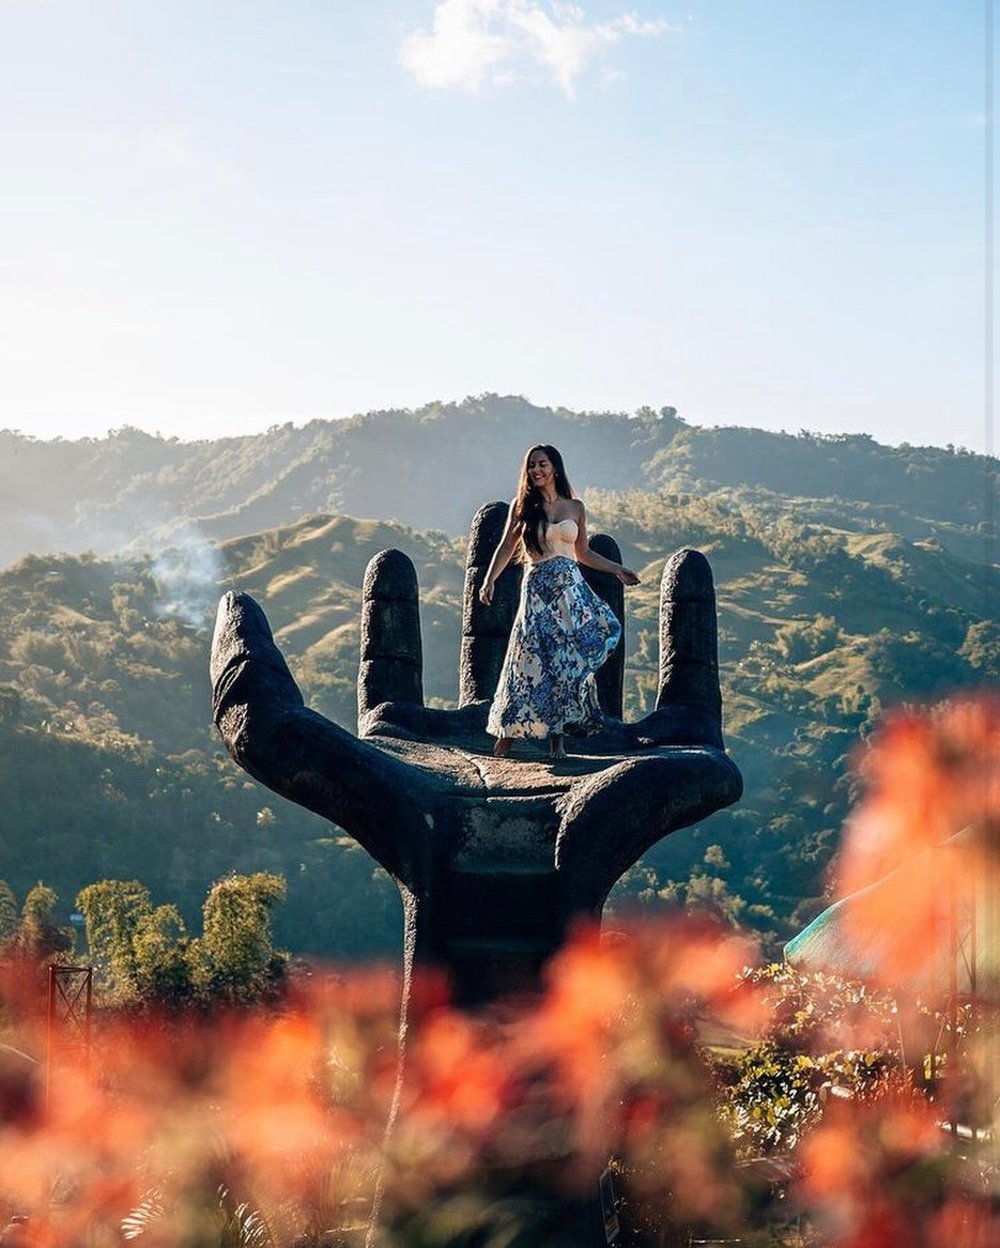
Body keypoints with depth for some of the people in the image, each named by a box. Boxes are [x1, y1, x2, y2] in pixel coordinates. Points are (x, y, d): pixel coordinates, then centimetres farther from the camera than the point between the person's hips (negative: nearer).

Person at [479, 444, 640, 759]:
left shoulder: (575, 508, 11)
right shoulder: (522, 505, 6)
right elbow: (506, 547, 5)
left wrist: (617, 570, 18)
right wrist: (489, 580, -7)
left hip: (570, 587, 2)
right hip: (537, 588, -2)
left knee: (567, 661, -5)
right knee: (532, 659, -7)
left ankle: (557, 736, -1)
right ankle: (508, 731, 0)